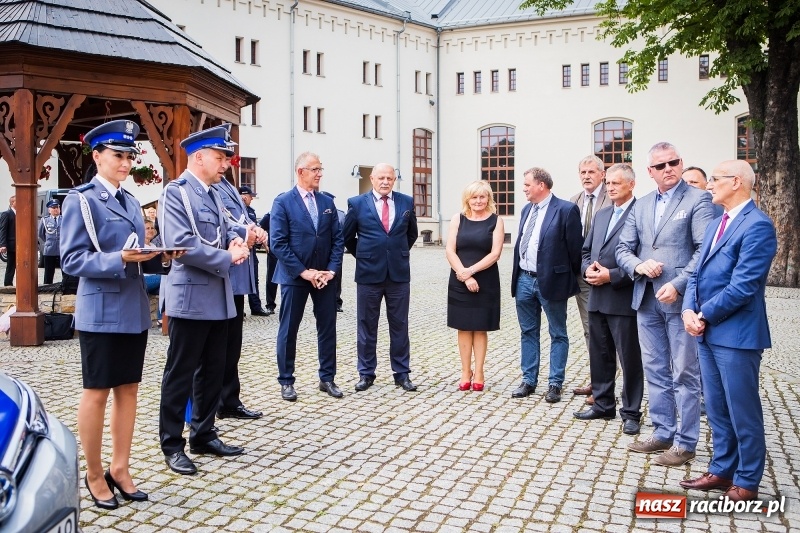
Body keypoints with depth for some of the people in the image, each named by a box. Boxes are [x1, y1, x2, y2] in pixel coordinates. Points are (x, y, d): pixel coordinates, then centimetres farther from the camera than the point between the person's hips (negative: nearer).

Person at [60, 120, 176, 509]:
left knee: (128, 389, 12)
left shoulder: (131, 202, 13)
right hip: (101, 311, -7)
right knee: (96, 393, 4)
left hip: (135, 310, 7)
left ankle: (120, 470, 24)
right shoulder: (80, 200, -8)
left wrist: (161, 258, -5)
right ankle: (94, 475, 20)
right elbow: (71, 260, -13)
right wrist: (119, 259, -25)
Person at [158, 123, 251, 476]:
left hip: (219, 297, 8)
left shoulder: (214, 193, 15)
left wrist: (236, 240, -4)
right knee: (180, 374, 2)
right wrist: (226, 258, -16)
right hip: (191, 297, -8)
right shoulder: (176, 192, -10)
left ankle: (203, 435, 27)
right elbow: (181, 243, -21)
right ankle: (172, 445, 13)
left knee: (213, 371, 15)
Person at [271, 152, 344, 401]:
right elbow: (278, 243, -12)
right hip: (294, 277, -4)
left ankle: (327, 378, 20)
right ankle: (286, 381, 18)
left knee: (328, 328, 8)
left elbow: (337, 239, 7)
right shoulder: (283, 202, -6)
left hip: (324, 276, 4)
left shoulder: (327, 202, 8)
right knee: (288, 330, 5)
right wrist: (303, 272, -15)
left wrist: (331, 270, -6)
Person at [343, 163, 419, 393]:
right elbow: (347, 236, 9)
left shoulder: (407, 202, 4)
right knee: (367, 326, 7)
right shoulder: (357, 203, -1)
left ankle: (402, 373, 17)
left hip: (399, 272, 2)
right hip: (369, 273, -1)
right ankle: (366, 373, 18)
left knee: (400, 325, 8)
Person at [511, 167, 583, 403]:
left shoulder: (566, 209, -12)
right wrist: (518, 274, 12)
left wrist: (571, 278, -3)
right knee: (528, 332, 13)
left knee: (558, 334, 7)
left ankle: (555, 383, 15)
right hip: (524, 279, 7)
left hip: (550, 281, -7)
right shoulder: (527, 210, 11)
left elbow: (574, 247, -9)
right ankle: (528, 381, 23)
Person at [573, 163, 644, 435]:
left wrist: (611, 276, -18)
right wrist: (588, 269, -1)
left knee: (630, 358, 4)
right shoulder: (601, 214, 17)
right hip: (597, 298, 8)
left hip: (623, 298, -7)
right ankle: (603, 405, 29)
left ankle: (631, 412, 16)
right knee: (599, 355, 15)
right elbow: (586, 250, 19)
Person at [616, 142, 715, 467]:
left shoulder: (697, 200, -3)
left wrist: (678, 285, -21)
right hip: (646, 299, 6)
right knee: (655, 371, 14)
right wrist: (639, 265, -9)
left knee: (684, 374, 2)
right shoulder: (641, 206, 14)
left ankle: (685, 443, 12)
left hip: (680, 299, -6)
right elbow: (623, 249, 12)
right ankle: (663, 433, 26)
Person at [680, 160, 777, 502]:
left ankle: (747, 483, 18)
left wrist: (704, 315, -13)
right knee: (717, 409, 17)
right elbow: (698, 272, 14)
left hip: (736, 333, -9)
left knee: (743, 412, 4)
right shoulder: (715, 224, 15)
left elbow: (743, 285, -20)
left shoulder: (757, 225, -14)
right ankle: (722, 471, 30)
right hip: (708, 332, 9)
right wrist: (689, 310, -3)